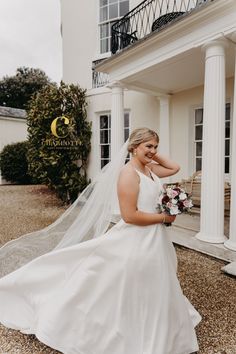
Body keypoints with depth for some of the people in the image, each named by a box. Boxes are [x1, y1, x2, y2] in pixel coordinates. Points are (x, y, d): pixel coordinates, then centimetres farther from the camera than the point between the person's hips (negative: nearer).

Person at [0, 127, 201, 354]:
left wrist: (154, 156, 5)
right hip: (134, 240, -10)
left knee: (148, 291, 28)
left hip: (153, 238, 10)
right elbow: (130, 216, -27)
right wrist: (164, 217, -15)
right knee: (127, 291, 7)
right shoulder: (129, 173, -22)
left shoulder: (149, 169, 5)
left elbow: (175, 168, 20)